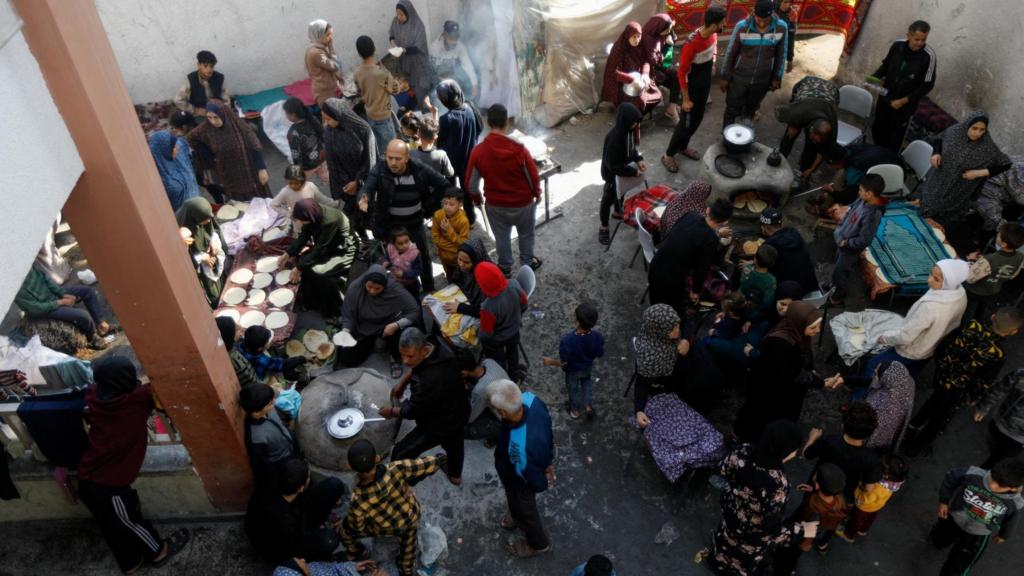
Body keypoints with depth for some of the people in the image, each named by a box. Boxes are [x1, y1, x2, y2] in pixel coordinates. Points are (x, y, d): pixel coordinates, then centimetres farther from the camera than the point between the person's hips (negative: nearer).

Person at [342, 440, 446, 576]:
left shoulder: (358, 501, -43)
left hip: (386, 528, -1)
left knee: (346, 527, 25)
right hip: (412, 516, 2)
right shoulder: (396, 469, -43)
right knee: (408, 543, 33)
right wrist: (440, 460, -3)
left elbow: (357, 528, -21)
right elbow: (424, 466, -24)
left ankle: (354, 552, 53)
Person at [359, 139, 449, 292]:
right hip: (389, 225, -1)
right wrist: (364, 199, -58)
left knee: (423, 257, 18)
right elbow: (368, 187, -36)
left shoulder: (420, 170, -17)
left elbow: (444, 184, -6)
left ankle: (429, 290, 40)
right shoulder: (379, 170, -19)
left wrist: (429, 204, -8)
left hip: (415, 224, 2)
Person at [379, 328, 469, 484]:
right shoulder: (438, 349, -18)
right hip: (458, 412, 9)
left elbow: (413, 410, -26)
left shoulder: (430, 380, -43)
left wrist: (391, 411, -8)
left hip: (439, 425, -9)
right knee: (453, 442, 36)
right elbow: (417, 368, 8)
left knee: (401, 455, 8)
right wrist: (403, 382, -1)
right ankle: (455, 474, 64)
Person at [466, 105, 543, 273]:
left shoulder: (478, 151, -19)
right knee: (526, 234, 25)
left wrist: (476, 198, 14)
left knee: (501, 236, 25)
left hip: (495, 205, 2)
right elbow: (533, 177, -12)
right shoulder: (519, 149, -26)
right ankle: (528, 263, 45)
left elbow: (471, 183, -7)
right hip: (523, 203, -1)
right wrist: (537, 193, 9)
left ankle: (505, 267, 44)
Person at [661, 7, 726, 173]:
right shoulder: (692, 44, -32)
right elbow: (682, 73, -25)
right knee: (687, 122, 3)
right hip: (693, 88, -8)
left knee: (697, 119, 20)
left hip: (705, 86, 8)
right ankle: (668, 155, 20)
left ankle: (683, 147, 42)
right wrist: (686, 99, -20)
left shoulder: (713, 35, -9)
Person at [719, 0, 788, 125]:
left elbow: (781, 54, -1)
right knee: (732, 110, 8)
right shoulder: (742, 26, -19)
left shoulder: (781, 27, -14)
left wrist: (777, 78, 3)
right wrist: (724, 76, -4)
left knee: (751, 110, 19)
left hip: (762, 80, 2)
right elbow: (730, 52, -8)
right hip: (739, 77, -2)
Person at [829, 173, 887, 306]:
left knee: (839, 272, 12)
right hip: (842, 240, 8)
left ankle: (836, 298, 36)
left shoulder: (872, 214, -36)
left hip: (851, 248, -8)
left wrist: (846, 243, -18)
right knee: (838, 264, 29)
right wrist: (839, 231, -1)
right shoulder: (863, 200, -13)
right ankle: (835, 287, 54)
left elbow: (864, 240, -31)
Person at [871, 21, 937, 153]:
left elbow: (927, 85, -14)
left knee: (895, 138, 5)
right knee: (877, 129, 19)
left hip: (905, 105, -4)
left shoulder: (928, 56, -21)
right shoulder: (897, 45, -11)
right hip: (885, 97, 4)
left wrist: (904, 101, -17)